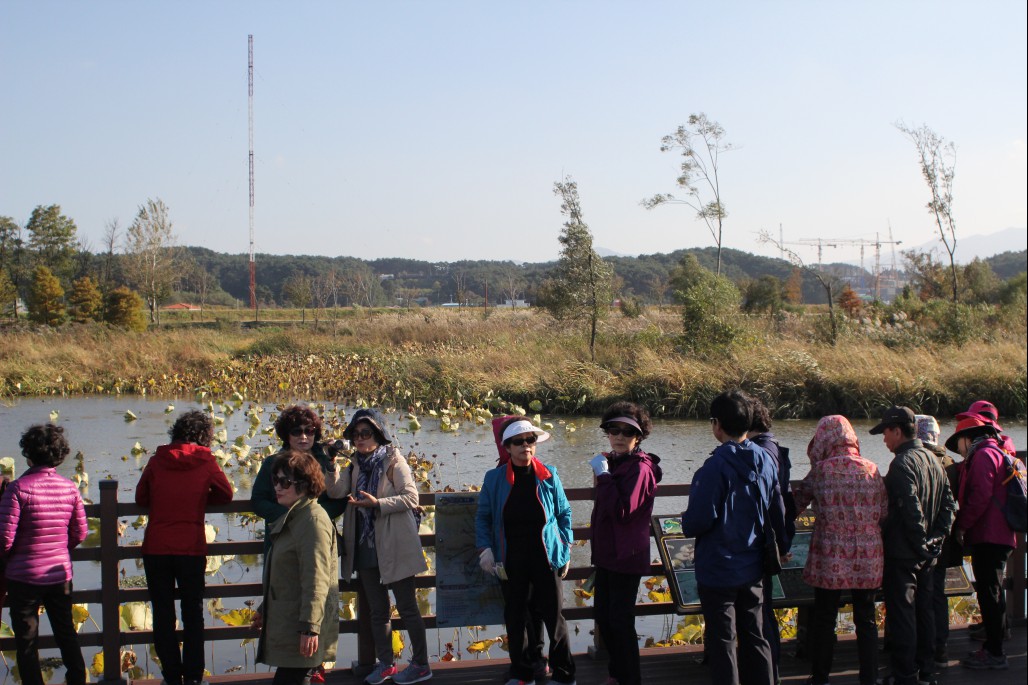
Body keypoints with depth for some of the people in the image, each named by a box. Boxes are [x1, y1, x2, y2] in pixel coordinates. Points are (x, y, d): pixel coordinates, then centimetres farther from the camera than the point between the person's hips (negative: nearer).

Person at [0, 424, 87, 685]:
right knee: (66, 634, 18)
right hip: (60, 573, 4)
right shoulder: (70, 488, -3)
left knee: (26, 641, 7)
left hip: (24, 576, -4)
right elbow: (80, 533, 3)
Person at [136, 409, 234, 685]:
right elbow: (226, 494, 7)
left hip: (156, 548, 1)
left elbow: (141, 498, 9)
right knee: (193, 614, 12)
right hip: (191, 548, -1)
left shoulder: (156, 461, 0)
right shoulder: (206, 462, -4)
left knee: (163, 615, 10)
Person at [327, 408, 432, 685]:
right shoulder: (356, 464, 9)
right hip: (365, 547, 6)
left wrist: (377, 503, -22)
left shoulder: (394, 460, -7)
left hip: (394, 547, -6)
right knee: (377, 610, 13)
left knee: (407, 607, 2)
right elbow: (336, 492, -5)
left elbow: (411, 498, -14)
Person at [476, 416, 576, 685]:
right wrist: (484, 548, -6)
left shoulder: (548, 475, -4)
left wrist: (566, 549, 3)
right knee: (514, 618, 11)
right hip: (510, 561, 1)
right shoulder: (494, 478, -3)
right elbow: (483, 517, 5)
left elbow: (564, 513, 5)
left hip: (545, 558, -1)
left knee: (554, 617, 4)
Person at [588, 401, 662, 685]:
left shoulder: (640, 468, -17)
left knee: (621, 621, -4)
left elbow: (622, 510, -27)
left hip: (626, 555, -9)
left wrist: (604, 475, -23)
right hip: (606, 552, 9)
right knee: (603, 616, 18)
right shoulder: (613, 462, 8)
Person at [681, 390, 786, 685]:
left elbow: (698, 520, -23)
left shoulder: (716, 467, -20)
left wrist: (687, 524, 0)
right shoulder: (765, 462, 0)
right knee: (755, 638, 16)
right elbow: (778, 514, 8)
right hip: (754, 569, 6)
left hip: (718, 570, -6)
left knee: (721, 642, 4)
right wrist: (780, 549, 22)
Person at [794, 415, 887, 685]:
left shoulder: (820, 471, -8)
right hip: (868, 560, 3)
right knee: (866, 620, 12)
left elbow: (797, 503, 3)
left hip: (830, 559, -2)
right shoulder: (871, 469, 0)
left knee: (824, 620, 10)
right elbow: (884, 513, 1)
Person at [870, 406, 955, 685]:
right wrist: (935, 539, 8)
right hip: (927, 555, 9)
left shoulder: (902, 464, -18)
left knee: (901, 615, -2)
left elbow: (912, 510, -25)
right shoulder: (933, 460, 9)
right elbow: (949, 505, 11)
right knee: (924, 610, 16)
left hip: (902, 554, -9)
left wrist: (920, 544, -16)